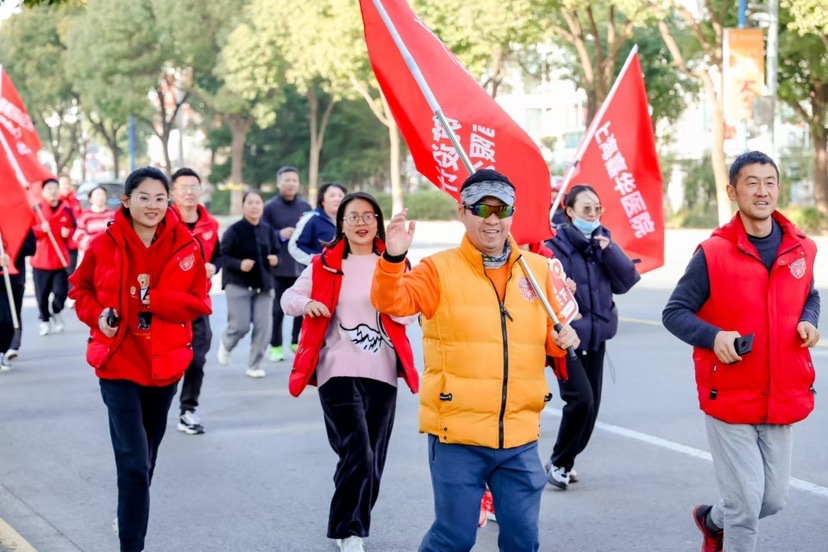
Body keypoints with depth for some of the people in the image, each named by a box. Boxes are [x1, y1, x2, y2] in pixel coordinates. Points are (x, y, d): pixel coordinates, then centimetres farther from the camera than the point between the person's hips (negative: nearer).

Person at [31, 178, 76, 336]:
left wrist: (68, 232, -8)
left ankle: (56, 312, 25)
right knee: (42, 294, 4)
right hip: (40, 260, -1)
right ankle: (45, 321, 22)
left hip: (61, 259, 1)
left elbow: (74, 228, 14)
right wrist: (40, 229, -18)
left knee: (61, 291, -5)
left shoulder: (66, 211, 2)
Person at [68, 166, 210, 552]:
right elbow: (80, 288, 7)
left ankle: (130, 516, 45)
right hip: (118, 362, -3)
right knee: (133, 460, -11)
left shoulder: (186, 246, -6)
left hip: (164, 363, 3)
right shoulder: (105, 244, -7)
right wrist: (97, 315, -13)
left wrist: (154, 299, -20)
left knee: (148, 454, 20)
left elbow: (199, 303, -5)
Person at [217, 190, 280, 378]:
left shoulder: (268, 230, 2)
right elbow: (222, 256, -11)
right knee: (240, 326, -7)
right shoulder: (234, 230, -11)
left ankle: (254, 365, 11)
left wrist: (275, 260, -10)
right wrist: (239, 264, -26)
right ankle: (226, 345, 28)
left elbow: (276, 253, 13)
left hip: (264, 285, 4)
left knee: (263, 327, -2)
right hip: (238, 285, -4)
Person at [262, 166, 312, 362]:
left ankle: (297, 342, 19)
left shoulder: (306, 207, 10)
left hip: (302, 265, 3)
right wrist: (280, 235, -18)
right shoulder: (270, 207, -1)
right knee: (277, 309, 1)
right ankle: (275, 346, 13)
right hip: (279, 266, -3)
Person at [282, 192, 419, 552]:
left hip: (382, 373, 3)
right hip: (339, 371, -3)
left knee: (373, 459, 9)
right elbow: (288, 298, 7)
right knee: (358, 454, -17)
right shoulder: (324, 265, 5)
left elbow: (410, 314, 2)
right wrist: (305, 303, -16)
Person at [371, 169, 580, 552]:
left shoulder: (537, 269, 8)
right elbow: (393, 301, -17)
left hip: (519, 436, 4)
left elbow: (549, 333, 18)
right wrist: (393, 259, -35)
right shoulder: (440, 269, -3)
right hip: (458, 433, -3)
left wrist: (562, 339, -5)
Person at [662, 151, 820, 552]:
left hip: (782, 398, 5)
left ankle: (713, 520, 41)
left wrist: (808, 322, -2)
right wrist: (714, 337, -23)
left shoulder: (801, 249, 3)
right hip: (730, 399, -5)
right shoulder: (713, 253, -10)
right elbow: (674, 313, -6)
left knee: (774, 498, 13)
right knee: (746, 500, -4)